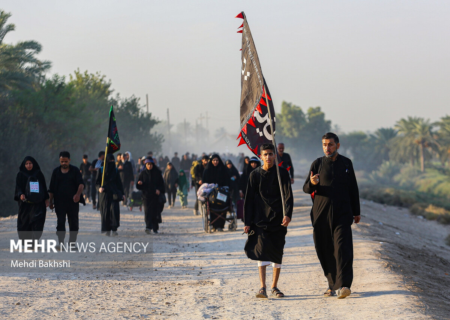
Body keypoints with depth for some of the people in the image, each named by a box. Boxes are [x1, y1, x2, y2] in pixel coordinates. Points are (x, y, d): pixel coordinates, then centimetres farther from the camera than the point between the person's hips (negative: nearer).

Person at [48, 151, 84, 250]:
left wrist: (78, 194, -27)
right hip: (59, 202, 0)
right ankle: (61, 244, -6)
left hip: (73, 202, 0)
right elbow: (51, 189, 10)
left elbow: (81, 184, -7)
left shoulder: (75, 170, 3)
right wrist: (51, 201, 5)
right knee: (60, 223, -6)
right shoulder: (56, 171, 8)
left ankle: (72, 243, 12)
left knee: (73, 223, 3)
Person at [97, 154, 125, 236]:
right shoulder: (101, 170, 3)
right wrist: (99, 187, -17)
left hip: (114, 194, 1)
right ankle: (107, 230, 6)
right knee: (106, 211, -1)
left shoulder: (115, 171, 9)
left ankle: (114, 229, -16)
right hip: (105, 193, -1)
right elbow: (98, 181, 3)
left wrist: (122, 193, 6)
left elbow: (119, 183, 11)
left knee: (114, 209, -13)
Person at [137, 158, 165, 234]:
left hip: (155, 195, 0)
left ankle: (155, 228, 14)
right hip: (146, 195, 0)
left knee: (155, 212, 2)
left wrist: (159, 190, -13)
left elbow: (161, 183, 5)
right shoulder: (143, 174, 7)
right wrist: (139, 183, -17)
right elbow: (139, 186, 6)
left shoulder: (157, 173, 5)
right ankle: (148, 227, -21)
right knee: (147, 211, -13)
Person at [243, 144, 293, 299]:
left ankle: (274, 287, 19)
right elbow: (249, 199, 7)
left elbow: (288, 196, -4)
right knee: (262, 250, -14)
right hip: (260, 220, 0)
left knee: (277, 253, 6)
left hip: (278, 220, 0)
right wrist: (247, 222, 2)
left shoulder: (282, 174, 2)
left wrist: (287, 215, -19)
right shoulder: (255, 175, 5)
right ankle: (263, 287, -17)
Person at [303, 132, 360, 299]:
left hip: (342, 213, -1)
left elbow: (353, 188, 17)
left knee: (342, 248, -14)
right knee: (324, 250, 3)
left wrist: (356, 212, 16)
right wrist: (312, 184, -20)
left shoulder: (346, 163, 10)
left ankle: (344, 284, -21)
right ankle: (332, 283, 16)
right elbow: (306, 188, 4)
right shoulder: (318, 164, 6)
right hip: (321, 214, 1)